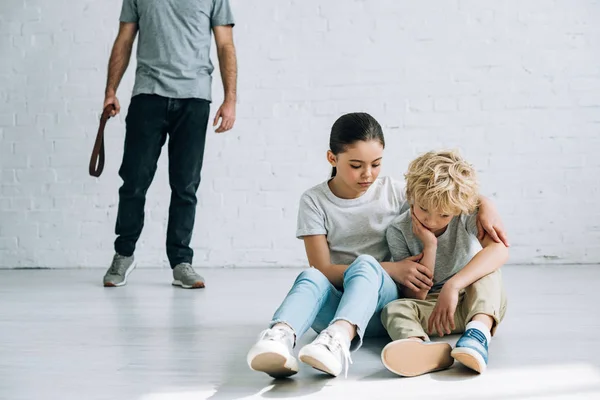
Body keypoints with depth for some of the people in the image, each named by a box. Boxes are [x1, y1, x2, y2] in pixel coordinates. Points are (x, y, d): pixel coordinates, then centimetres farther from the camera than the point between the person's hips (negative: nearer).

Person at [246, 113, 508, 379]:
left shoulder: (394, 192, 5)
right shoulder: (314, 201, 1)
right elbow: (322, 269, -6)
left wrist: (485, 206, -13)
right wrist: (389, 269, -15)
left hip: (384, 300, 0)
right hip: (335, 302, 0)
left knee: (364, 264, -33)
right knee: (311, 277, -34)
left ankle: (338, 339, -63)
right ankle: (280, 337, -65)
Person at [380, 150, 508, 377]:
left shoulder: (467, 215, -13)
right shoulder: (399, 231, -12)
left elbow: (500, 251, -35)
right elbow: (416, 296, -14)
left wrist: (453, 285, -47)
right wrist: (429, 246, -26)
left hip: (478, 303, 0)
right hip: (429, 308, 0)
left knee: (487, 270, -29)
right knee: (394, 309, -30)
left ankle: (480, 331, -53)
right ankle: (422, 346, -64)